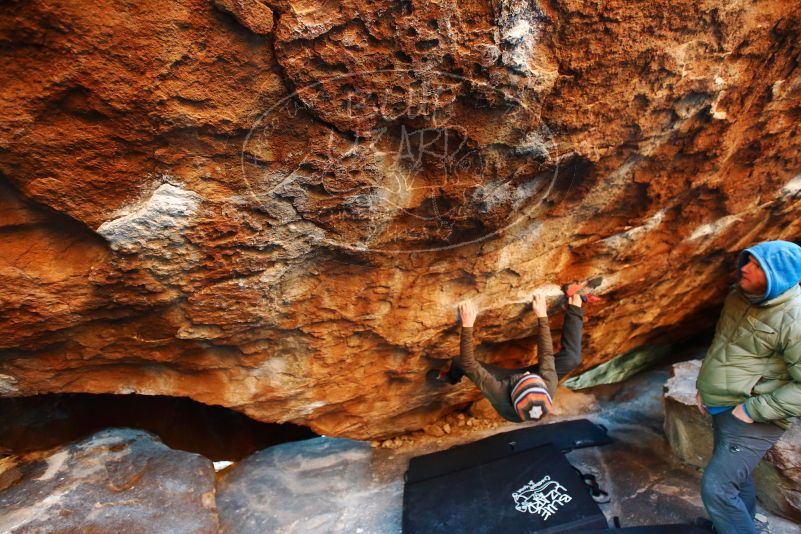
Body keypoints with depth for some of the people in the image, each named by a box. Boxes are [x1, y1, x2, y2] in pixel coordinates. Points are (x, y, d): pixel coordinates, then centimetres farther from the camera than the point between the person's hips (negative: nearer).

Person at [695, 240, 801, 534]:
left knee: (717, 487, -9)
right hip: (722, 408, 8)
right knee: (735, 476, 25)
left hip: (752, 419, -8)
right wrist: (703, 385, 11)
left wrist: (755, 410, -22)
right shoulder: (738, 297, 0)